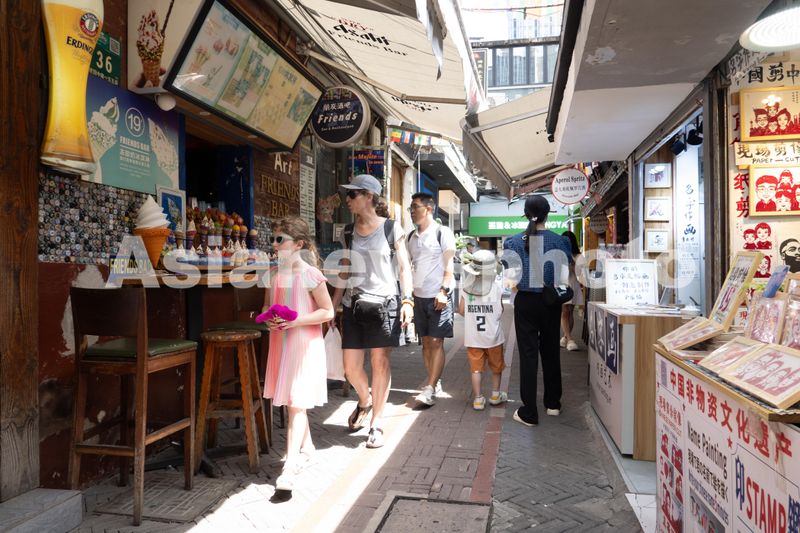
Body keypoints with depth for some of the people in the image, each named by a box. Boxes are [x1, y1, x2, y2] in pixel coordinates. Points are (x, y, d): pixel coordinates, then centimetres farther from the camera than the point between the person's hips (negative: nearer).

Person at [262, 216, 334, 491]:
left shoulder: (310, 275, -13)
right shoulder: (273, 273, 6)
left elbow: (327, 312, -12)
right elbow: (267, 304, 17)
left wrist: (294, 321, -20)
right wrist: (268, 318, -5)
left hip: (305, 344, -7)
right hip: (280, 342, 7)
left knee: (296, 404, -8)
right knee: (292, 401, 18)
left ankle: (290, 466, -7)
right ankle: (306, 445, 38)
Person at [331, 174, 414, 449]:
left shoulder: (392, 229, -1)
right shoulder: (348, 233, 10)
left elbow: (404, 267, 1)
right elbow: (344, 273, 14)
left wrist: (408, 300, -9)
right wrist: (332, 307, 11)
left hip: (384, 303, -3)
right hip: (353, 304, 4)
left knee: (380, 362, 2)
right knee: (350, 366, 3)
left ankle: (377, 422, 17)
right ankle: (364, 401, 35)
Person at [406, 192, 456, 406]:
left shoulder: (442, 232, -6)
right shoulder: (411, 236, 12)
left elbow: (449, 264, -9)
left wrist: (444, 290, -18)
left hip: (438, 296, -6)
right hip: (419, 295, 6)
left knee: (436, 342, -5)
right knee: (426, 341, 10)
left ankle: (430, 389, -4)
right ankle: (434, 383, 22)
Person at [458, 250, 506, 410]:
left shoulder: (465, 286, -10)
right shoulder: (496, 286, -13)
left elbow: (461, 310, -6)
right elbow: (500, 311, -7)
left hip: (472, 336, 1)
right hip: (493, 335, -1)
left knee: (476, 367, 10)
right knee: (496, 366, 20)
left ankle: (478, 398, 13)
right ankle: (495, 394, 30)